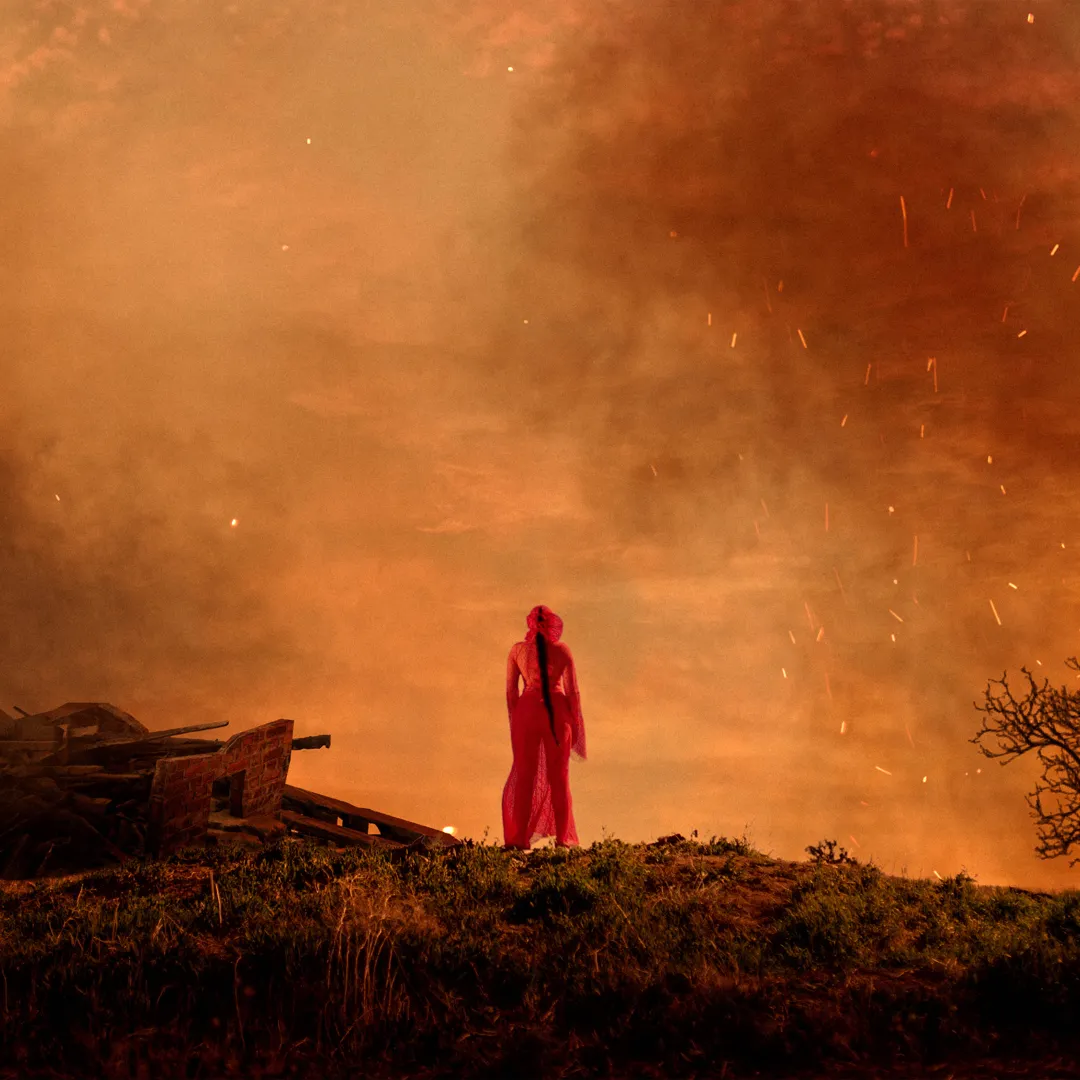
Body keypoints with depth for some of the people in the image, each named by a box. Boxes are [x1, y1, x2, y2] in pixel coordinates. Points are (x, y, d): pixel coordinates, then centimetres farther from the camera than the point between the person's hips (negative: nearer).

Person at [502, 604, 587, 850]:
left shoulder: (517, 650, 1)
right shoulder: (562, 650, -2)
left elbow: (510, 691, 3)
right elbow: (572, 691, 0)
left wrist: (514, 720, 13)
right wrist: (574, 724, 9)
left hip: (527, 709, 0)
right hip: (557, 711, 0)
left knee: (524, 774, 8)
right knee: (559, 776, 10)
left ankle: (518, 838, 3)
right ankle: (563, 837, 11)